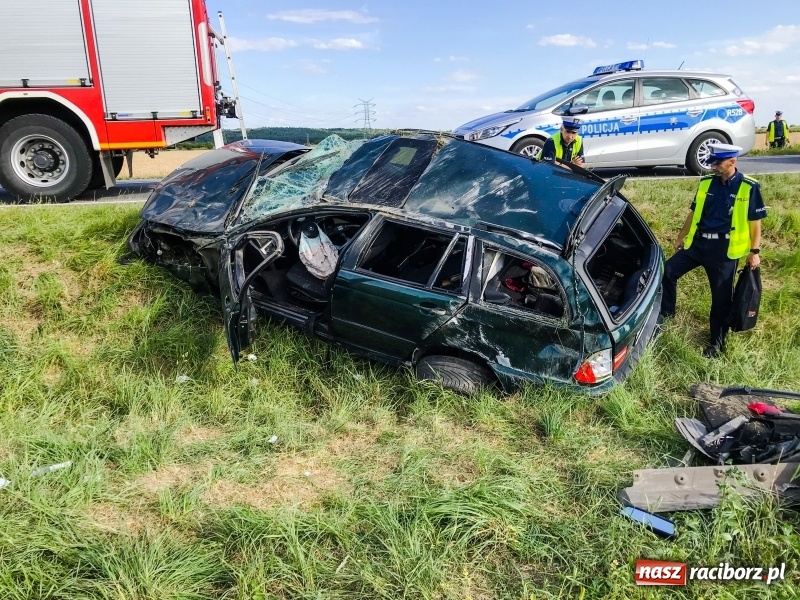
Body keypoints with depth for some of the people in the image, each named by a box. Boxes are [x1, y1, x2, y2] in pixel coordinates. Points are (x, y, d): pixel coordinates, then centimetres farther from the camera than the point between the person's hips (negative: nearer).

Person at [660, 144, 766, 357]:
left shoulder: (749, 188, -6)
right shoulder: (706, 183, 5)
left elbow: (755, 222, -3)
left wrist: (754, 251, -6)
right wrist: (681, 237, 20)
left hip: (725, 249, -4)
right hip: (698, 242, 4)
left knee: (721, 298, 4)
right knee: (668, 270, -7)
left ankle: (717, 342, 18)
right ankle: (665, 313, 13)